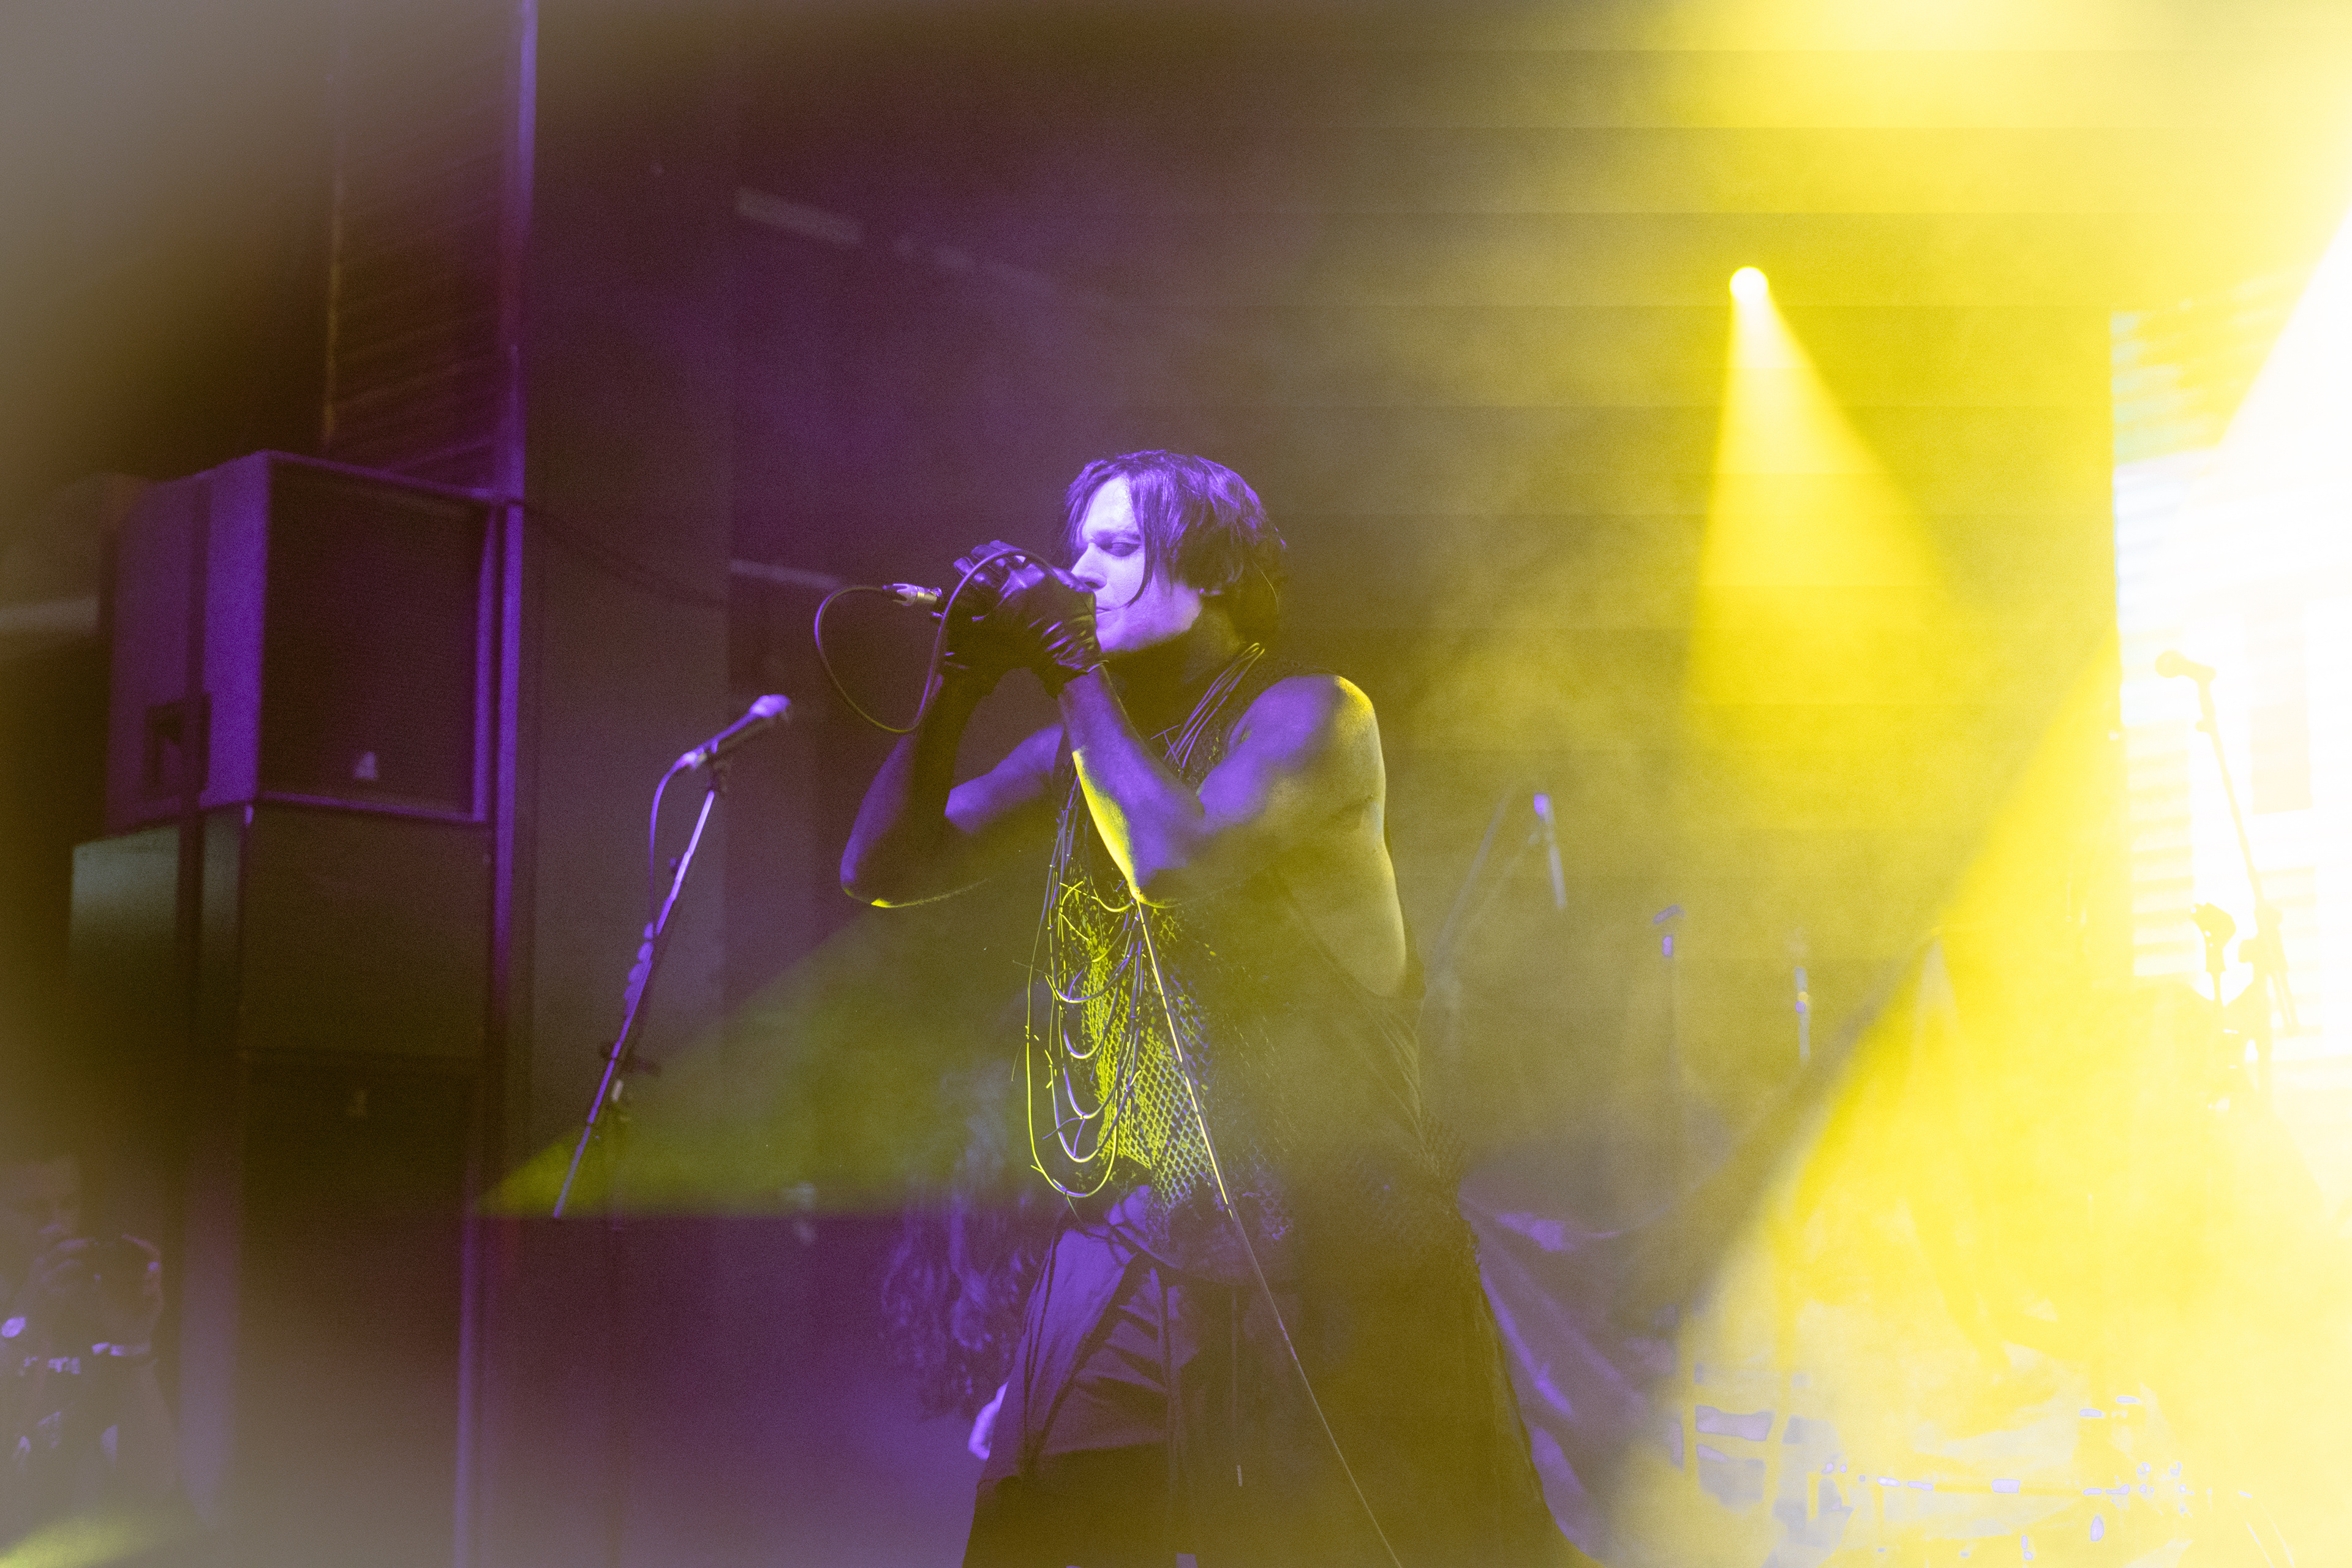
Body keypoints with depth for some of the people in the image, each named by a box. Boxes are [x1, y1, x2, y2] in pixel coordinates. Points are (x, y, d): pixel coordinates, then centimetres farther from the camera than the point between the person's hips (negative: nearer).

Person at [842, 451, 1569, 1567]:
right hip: (1139, 1214, 5)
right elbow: (883, 869, 9)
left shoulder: (1307, 714, -8)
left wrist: (1074, 673, -15)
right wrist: (957, 686, -3)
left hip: (1328, 1215, -5)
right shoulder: (1082, 744, 11)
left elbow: (1179, 859, -26)